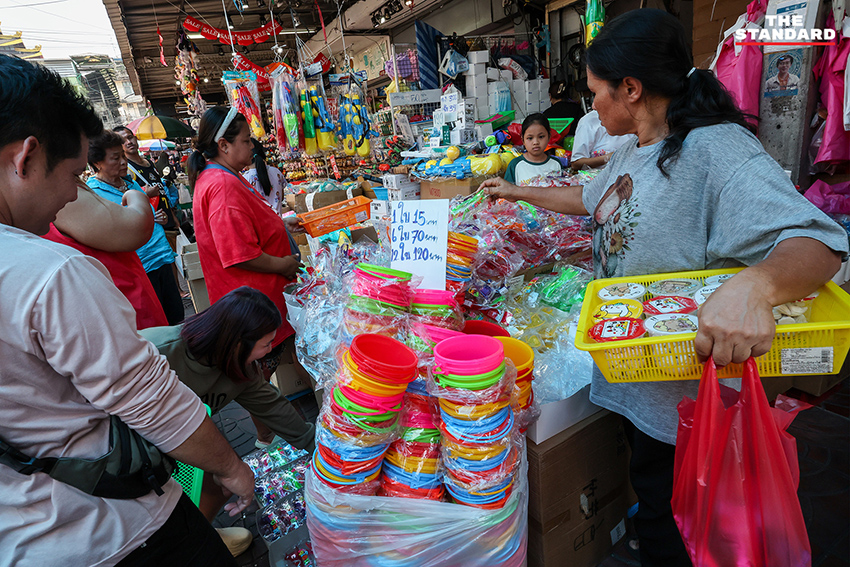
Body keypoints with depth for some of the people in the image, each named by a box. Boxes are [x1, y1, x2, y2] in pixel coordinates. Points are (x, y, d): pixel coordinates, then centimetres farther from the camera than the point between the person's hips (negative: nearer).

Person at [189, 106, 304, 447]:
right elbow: (239, 255, -29)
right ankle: (266, 441, 24)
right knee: (262, 369, 5)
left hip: (253, 293, 11)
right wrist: (283, 264, -16)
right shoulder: (223, 185, -24)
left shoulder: (217, 178, 12)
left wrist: (282, 225, 17)